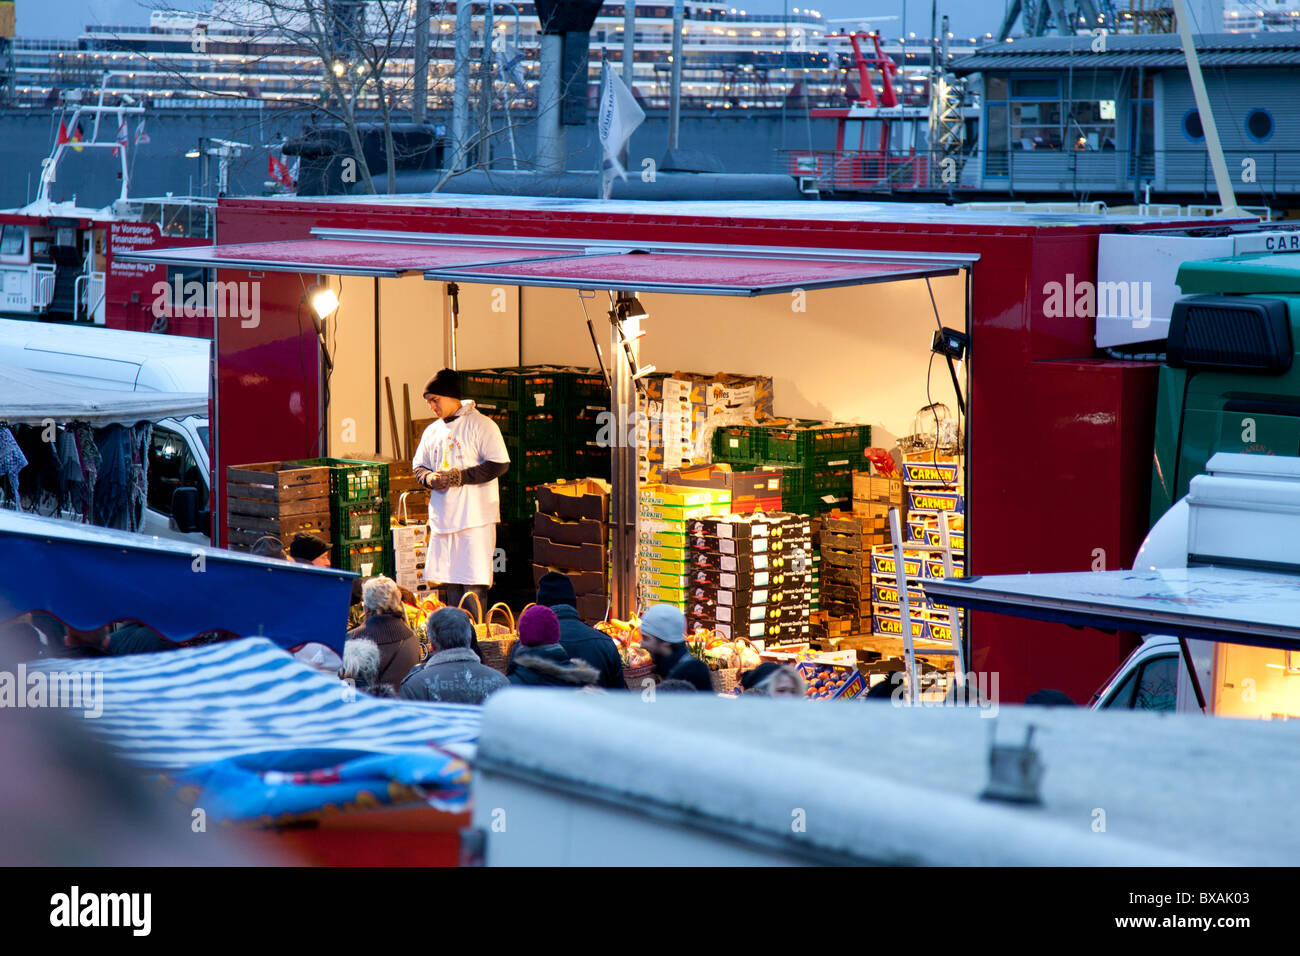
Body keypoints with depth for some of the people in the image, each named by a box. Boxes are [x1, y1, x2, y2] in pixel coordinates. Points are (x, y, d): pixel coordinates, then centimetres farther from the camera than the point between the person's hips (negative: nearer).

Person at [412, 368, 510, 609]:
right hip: (443, 516, 7)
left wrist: (459, 476, -18)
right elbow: (419, 466, 22)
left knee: (474, 584, -9)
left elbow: (499, 464, -12)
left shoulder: (481, 425, -6)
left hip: (475, 517, -7)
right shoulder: (432, 431, 15)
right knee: (449, 582, 8)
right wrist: (429, 478, -2)